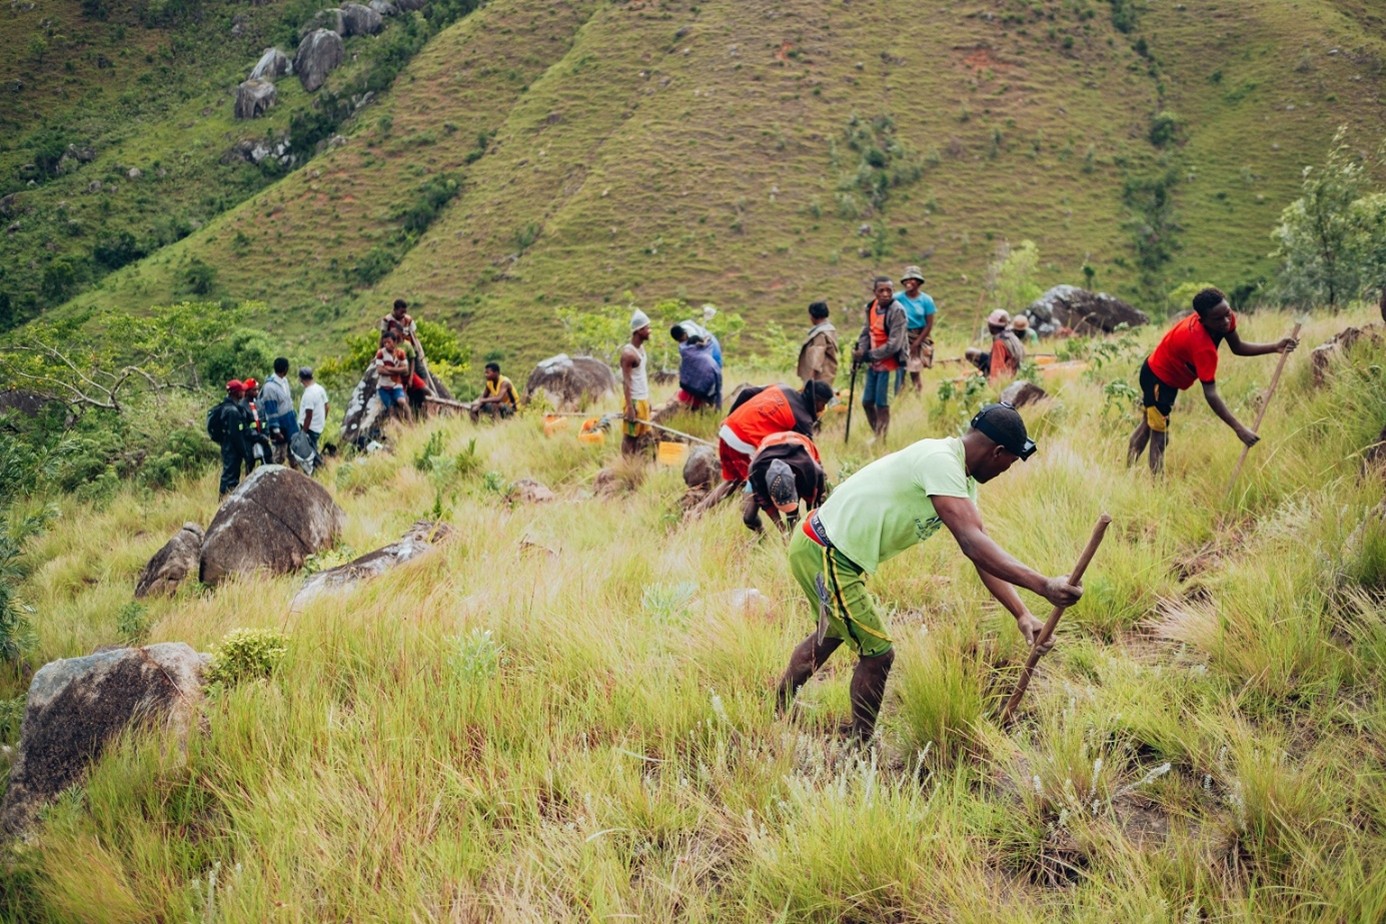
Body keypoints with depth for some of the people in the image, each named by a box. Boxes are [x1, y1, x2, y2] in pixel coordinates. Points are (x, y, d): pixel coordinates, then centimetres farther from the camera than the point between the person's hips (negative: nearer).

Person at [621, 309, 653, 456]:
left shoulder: (641, 348, 11)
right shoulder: (628, 352, -17)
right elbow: (626, 381, -19)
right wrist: (629, 407, -23)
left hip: (643, 399, 9)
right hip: (634, 401, -9)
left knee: (639, 434, 12)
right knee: (629, 436, -1)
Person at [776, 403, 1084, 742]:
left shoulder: (962, 478, 8)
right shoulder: (940, 460, -23)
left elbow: (982, 553, 5)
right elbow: (972, 542, -32)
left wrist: (1022, 614, -4)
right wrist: (1042, 585, -36)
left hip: (819, 548, 10)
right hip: (826, 555, -10)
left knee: (833, 632, 30)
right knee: (878, 653, -1)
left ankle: (780, 711, 48)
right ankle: (860, 743, 17)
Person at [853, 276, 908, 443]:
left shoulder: (897, 311, -17)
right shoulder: (871, 307, 4)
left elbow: (894, 345, -21)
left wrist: (868, 355, -20)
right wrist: (861, 350, -7)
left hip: (889, 363, -7)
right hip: (874, 363, 7)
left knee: (882, 403, -2)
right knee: (867, 402, 12)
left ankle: (881, 440, 9)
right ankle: (878, 436, 27)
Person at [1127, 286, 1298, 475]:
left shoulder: (1225, 318, -19)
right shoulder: (1203, 345, -42)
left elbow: (1238, 347, -2)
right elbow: (1210, 394, -41)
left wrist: (1275, 347, -16)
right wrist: (1239, 429, -45)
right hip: (1159, 378, -10)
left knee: (1149, 425, 21)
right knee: (1160, 435, -10)